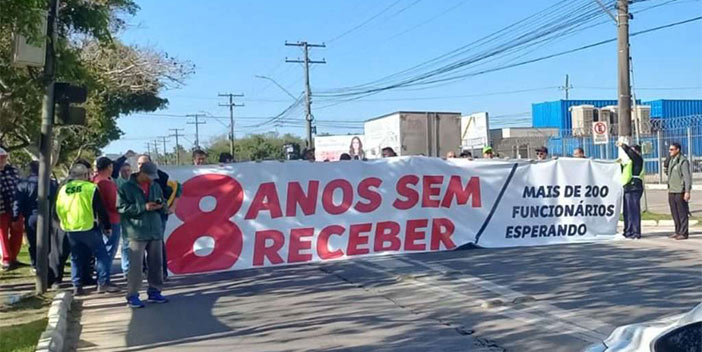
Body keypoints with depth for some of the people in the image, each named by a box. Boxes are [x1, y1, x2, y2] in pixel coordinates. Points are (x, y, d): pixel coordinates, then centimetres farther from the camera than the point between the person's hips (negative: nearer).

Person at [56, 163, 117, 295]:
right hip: (88, 228, -6)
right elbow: (100, 210, -7)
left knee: (76, 258, 15)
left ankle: (77, 286, 14)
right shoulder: (91, 188, -8)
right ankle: (103, 283, -3)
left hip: (70, 229, 6)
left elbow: (58, 210, 15)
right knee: (101, 255, 3)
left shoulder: (63, 189, 8)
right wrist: (106, 226, 1)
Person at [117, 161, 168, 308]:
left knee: (156, 263, 10)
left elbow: (163, 205, 18)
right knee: (135, 265, -6)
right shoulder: (126, 188, -4)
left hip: (155, 231, 6)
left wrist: (160, 206, -7)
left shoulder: (155, 186, 12)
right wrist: (143, 207, -18)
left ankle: (154, 292, 21)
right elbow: (122, 208, -12)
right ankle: (132, 296, 1)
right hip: (137, 232, -5)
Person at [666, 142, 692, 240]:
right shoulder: (671, 161, 15)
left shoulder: (683, 161, -10)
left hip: (680, 192, -8)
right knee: (675, 214, 11)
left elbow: (687, 177, -14)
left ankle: (684, 233, 0)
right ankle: (678, 231, 18)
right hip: (672, 192, 8)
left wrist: (687, 191, -18)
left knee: (682, 213, -4)